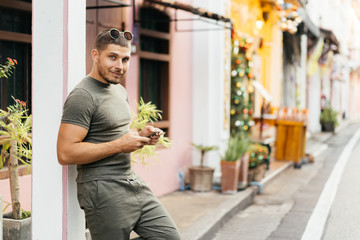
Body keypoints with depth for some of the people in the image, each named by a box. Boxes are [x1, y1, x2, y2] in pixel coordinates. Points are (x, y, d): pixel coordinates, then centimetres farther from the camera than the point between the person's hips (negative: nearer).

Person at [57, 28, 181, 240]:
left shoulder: (120, 91, 15)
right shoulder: (82, 96, -14)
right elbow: (66, 154, -22)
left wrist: (141, 136, 5)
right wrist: (119, 145, -19)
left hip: (132, 181, 8)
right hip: (103, 191, -8)